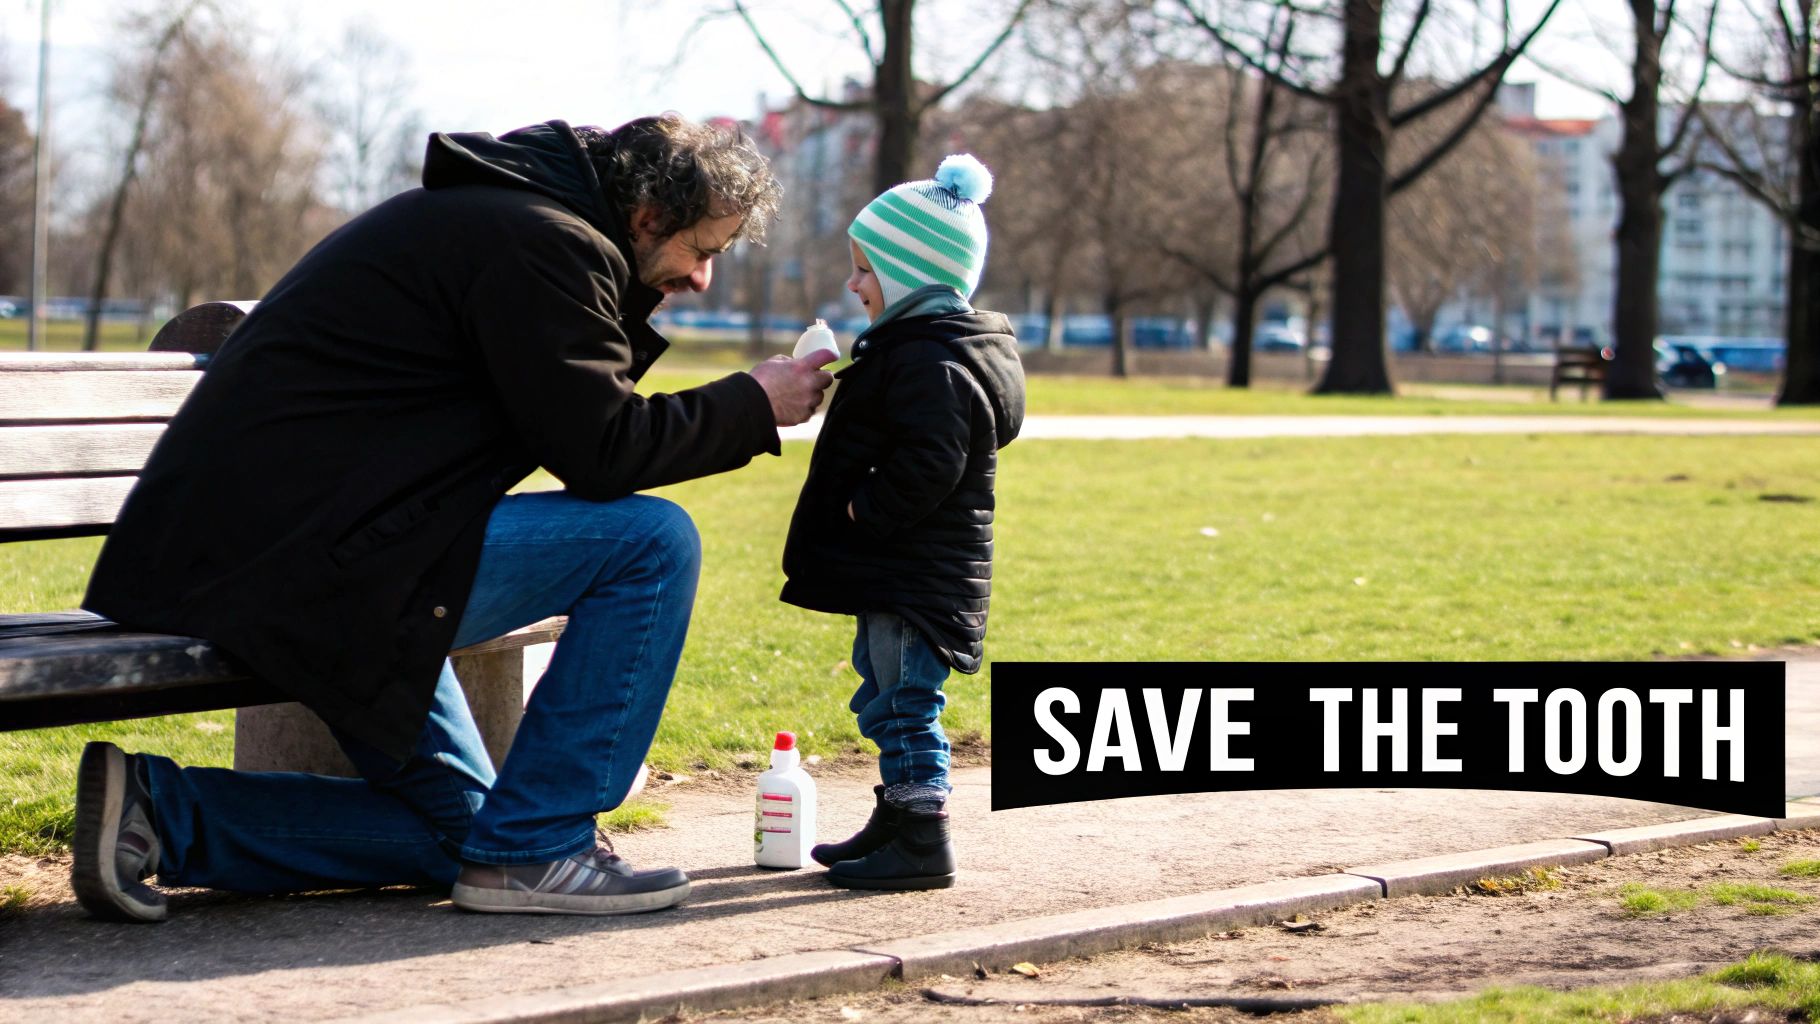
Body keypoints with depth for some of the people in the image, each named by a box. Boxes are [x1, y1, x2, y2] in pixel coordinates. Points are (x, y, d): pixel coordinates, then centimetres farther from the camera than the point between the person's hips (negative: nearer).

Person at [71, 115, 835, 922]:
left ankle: (158, 808, 8)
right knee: (655, 543, -13)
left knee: (461, 825, 19)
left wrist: (635, 302, 15)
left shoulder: (485, 213, 19)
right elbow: (600, 453, -16)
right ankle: (534, 850, -7)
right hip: (318, 556, -11)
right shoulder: (540, 242, -13)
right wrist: (754, 404, -6)